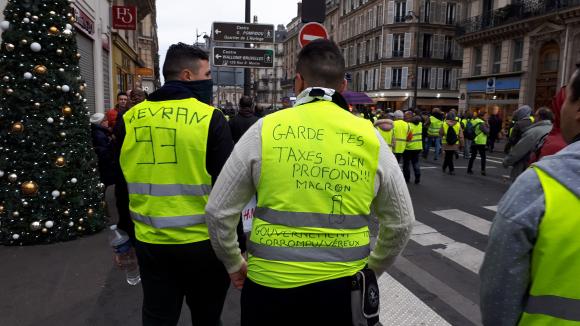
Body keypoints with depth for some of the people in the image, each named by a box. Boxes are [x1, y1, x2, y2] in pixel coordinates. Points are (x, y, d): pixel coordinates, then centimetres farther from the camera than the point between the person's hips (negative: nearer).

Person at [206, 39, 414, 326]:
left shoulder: (265, 130, -8)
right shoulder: (371, 138, -2)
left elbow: (218, 210, -3)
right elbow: (400, 222, 6)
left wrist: (233, 262, 12)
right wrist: (372, 268, 20)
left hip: (270, 282, -1)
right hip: (343, 286, 2)